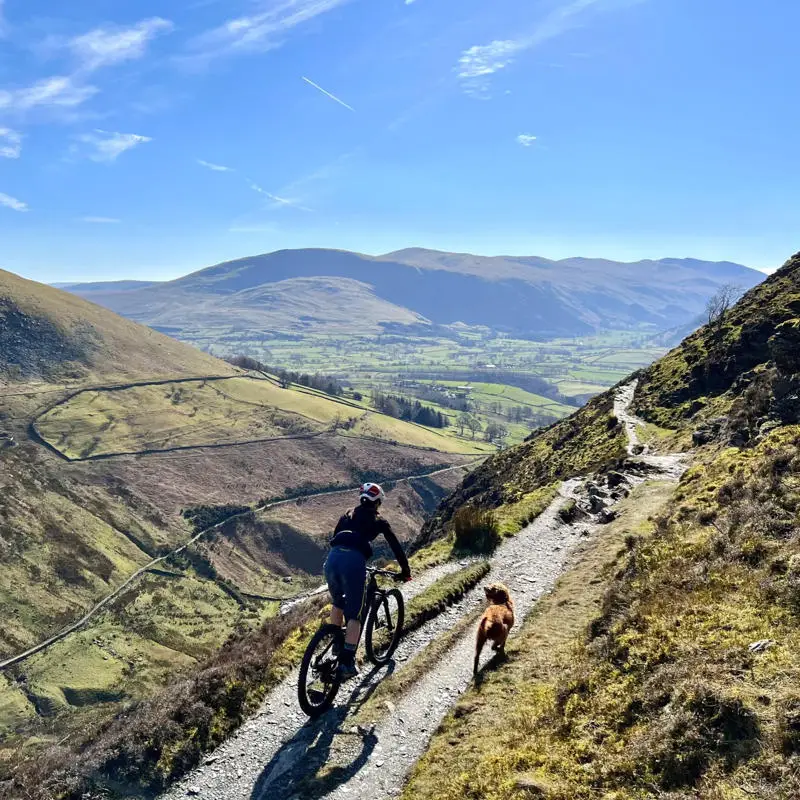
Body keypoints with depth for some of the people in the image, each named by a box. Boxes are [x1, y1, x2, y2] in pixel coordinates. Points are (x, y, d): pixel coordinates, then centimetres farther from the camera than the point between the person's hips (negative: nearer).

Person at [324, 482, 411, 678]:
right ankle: (346, 662, -3)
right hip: (354, 562, -4)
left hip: (332, 558, 4)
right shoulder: (378, 521, 20)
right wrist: (405, 571, 32)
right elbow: (395, 546, 22)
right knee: (354, 614, 5)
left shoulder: (347, 516, 30)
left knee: (338, 603, 29)